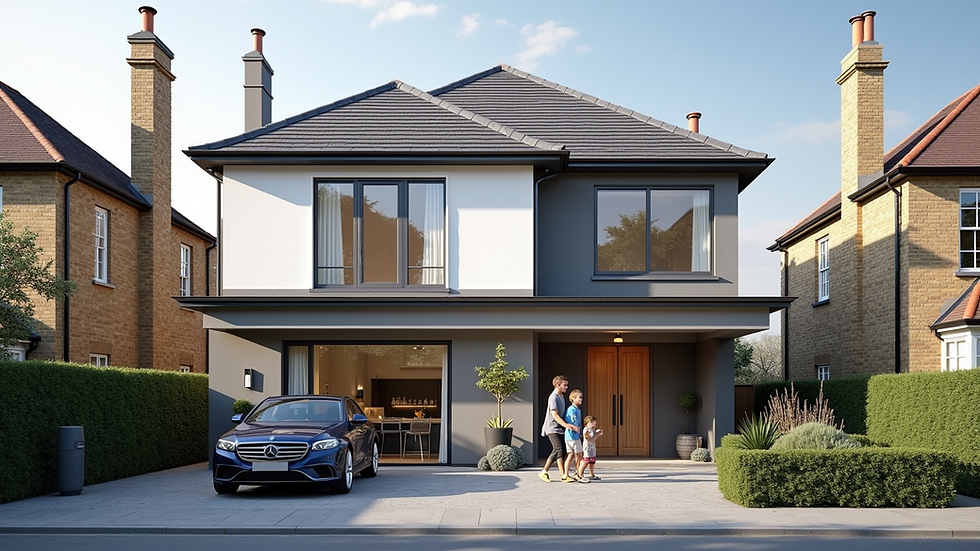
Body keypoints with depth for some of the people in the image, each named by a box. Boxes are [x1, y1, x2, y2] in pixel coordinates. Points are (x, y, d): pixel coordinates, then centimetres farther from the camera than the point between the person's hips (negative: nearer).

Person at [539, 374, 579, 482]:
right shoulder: (553, 397, -14)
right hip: (553, 429, -9)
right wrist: (567, 425, -29)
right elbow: (555, 415, -21)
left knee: (556, 452, 9)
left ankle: (544, 472, 18)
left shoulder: (562, 396, 14)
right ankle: (564, 475, -16)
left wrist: (568, 426, 16)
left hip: (560, 429, 9)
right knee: (560, 450, -15)